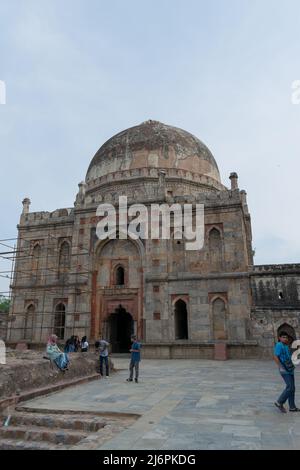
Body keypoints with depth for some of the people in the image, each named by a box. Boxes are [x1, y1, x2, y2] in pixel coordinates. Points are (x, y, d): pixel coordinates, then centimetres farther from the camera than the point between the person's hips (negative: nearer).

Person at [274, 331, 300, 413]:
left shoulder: (286, 346, 14)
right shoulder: (279, 345, -14)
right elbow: (275, 357, -20)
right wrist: (281, 367, -25)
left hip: (290, 369, 9)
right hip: (284, 370, -9)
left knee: (292, 388, 11)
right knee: (290, 387, -11)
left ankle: (292, 407, 20)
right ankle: (279, 403, 2)